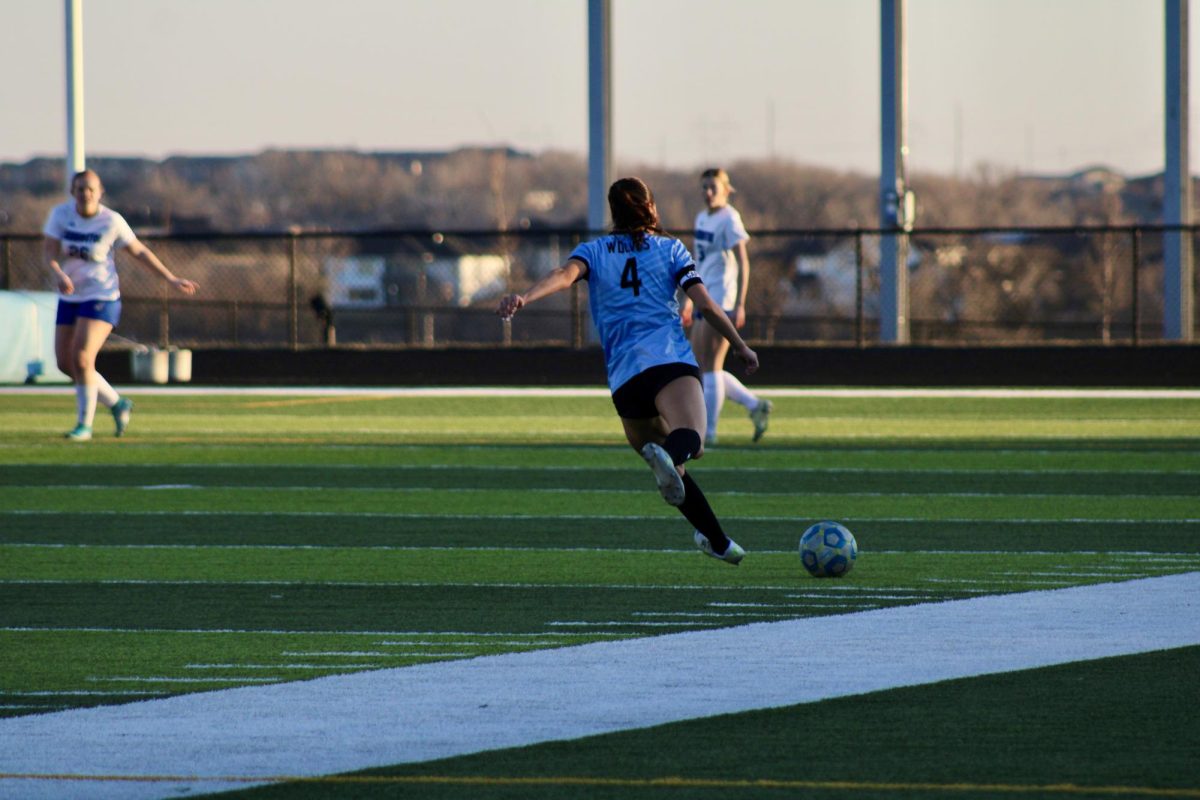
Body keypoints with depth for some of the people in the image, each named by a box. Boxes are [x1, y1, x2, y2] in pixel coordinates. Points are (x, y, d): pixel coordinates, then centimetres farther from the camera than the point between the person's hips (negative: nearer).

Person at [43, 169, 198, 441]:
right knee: (66, 363, 5)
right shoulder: (60, 214, -3)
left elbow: (139, 251, 1)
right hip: (69, 298, 5)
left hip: (101, 298, -5)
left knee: (82, 359, -18)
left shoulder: (112, 221, -10)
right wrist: (58, 274, -32)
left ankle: (84, 425, -8)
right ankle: (116, 403, 25)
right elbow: (49, 250, -10)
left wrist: (171, 279, 0)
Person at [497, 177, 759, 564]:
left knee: (671, 472, 19)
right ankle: (671, 454, -63)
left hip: (624, 377, 3)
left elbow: (566, 274, -4)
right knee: (688, 440, -29)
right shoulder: (671, 249, 15)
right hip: (672, 360, -3)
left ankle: (717, 541, 17)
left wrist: (525, 297, -20)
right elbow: (705, 304, 9)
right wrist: (741, 347, 20)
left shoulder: (593, 251, 19)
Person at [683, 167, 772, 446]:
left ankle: (709, 431, -4)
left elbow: (743, 263, -15)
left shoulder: (729, 220, -10)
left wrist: (739, 305, -21)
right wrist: (689, 300, 23)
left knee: (710, 367, -8)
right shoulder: (702, 218, 15)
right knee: (701, 367, 8)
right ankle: (755, 405, 16)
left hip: (721, 301, -9)